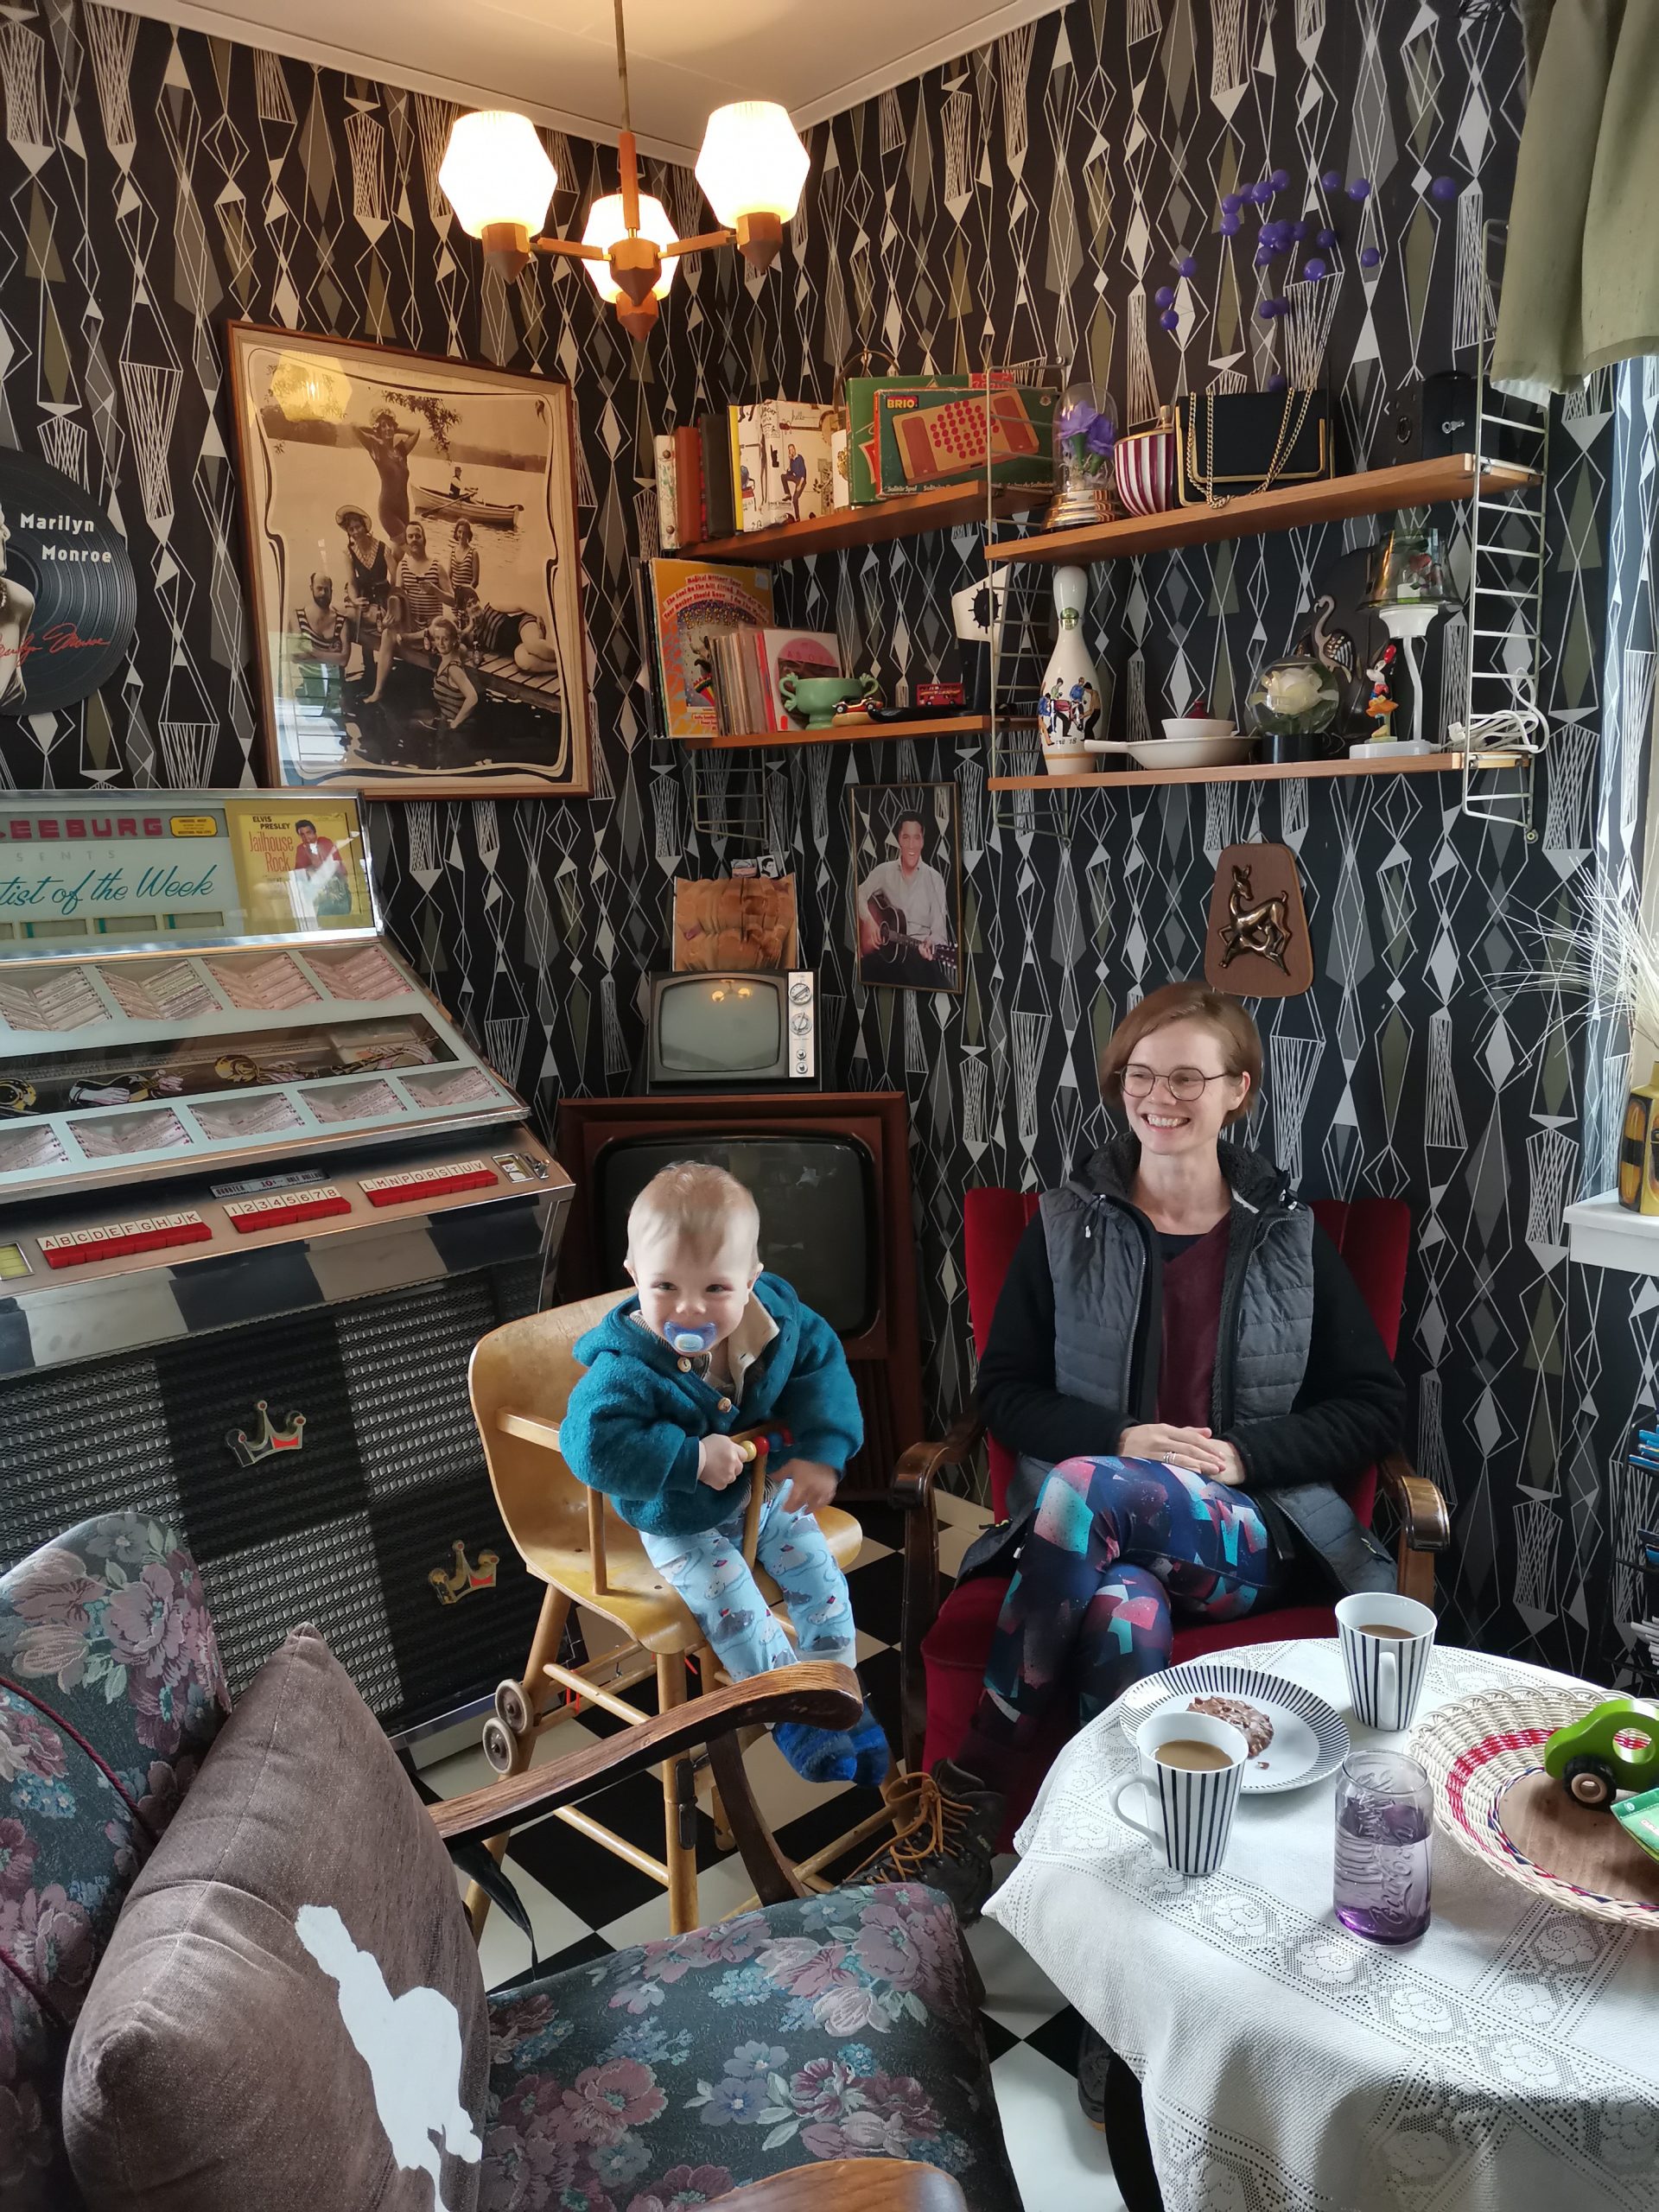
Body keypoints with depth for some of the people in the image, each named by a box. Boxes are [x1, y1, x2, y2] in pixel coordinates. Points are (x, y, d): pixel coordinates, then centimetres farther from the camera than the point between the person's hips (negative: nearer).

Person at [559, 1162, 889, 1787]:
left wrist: (821, 1452, -22)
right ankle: (794, 1711, 9)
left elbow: (822, 1366, -9)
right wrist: (693, 1457, -44)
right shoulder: (628, 1369, -35)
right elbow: (590, 1444, -43)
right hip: (681, 1524, -4)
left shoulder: (774, 1316, -20)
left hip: (768, 1489, 4)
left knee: (821, 1578, 4)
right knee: (733, 1606, -16)